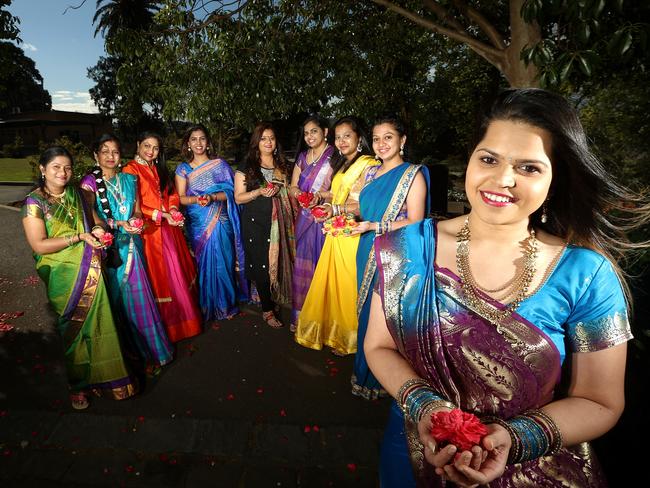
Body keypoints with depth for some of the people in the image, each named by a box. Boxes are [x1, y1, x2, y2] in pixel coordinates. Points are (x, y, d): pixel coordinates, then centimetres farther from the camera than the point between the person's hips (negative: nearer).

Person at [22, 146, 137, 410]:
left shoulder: (76, 194, 7)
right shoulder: (34, 202, -8)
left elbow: (94, 218, 20)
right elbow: (39, 245, -15)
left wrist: (98, 228, -3)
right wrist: (79, 236, -19)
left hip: (91, 271, 4)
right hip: (64, 276, -4)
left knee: (98, 323, 8)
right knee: (74, 328, 7)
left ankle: (101, 375, 27)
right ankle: (78, 385, 27)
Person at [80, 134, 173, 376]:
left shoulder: (129, 180, 11)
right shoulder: (90, 182, -3)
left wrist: (136, 221, -5)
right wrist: (119, 224, -22)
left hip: (131, 244, 3)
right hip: (109, 247, -3)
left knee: (139, 295, 3)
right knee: (119, 298, 2)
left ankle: (149, 349, 16)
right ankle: (148, 351, 16)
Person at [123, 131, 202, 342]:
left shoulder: (159, 169, 16)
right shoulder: (131, 169, -5)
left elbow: (172, 193, 15)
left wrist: (173, 210, -6)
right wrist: (162, 215, -19)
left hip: (169, 227, 6)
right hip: (150, 230, -6)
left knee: (178, 272, 10)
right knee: (159, 275, 1)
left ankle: (183, 316, 24)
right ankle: (167, 325, 14)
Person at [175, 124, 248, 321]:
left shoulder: (219, 164, 4)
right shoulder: (183, 168, 8)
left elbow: (229, 191, -1)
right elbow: (181, 198, 1)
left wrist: (212, 197, -18)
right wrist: (196, 199, -19)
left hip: (219, 222, -1)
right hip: (197, 224, 1)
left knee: (221, 261, 1)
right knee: (203, 263, 5)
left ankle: (225, 304, 18)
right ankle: (207, 306, 20)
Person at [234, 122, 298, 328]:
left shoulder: (282, 165, 14)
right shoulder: (246, 167, 2)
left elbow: (289, 192, 23)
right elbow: (238, 197, -1)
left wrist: (279, 190, 1)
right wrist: (260, 191, -16)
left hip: (280, 222, 3)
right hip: (256, 224, -3)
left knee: (280, 262, 2)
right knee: (262, 265, -2)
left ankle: (276, 299, 23)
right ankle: (267, 310, 13)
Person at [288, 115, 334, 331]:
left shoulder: (335, 156, -5)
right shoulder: (302, 157, 14)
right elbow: (293, 187, 14)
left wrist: (320, 195, -23)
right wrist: (298, 193, -7)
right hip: (305, 219, 6)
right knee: (302, 266, 9)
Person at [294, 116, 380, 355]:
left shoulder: (369, 165, -9)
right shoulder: (340, 164, 18)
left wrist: (337, 209, -20)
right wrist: (325, 202, 7)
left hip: (354, 235, -8)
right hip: (336, 234, 8)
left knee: (348, 284, 1)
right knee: (332, 282, 11)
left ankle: (349, 338, 19)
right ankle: (334, 332, 28)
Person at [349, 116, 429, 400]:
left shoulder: (413, 175, -9)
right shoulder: (372, 172, 11)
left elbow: (415, 222, -14)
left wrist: (375, 226, -20)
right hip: (368, 253, 6)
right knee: (367, 310, 14)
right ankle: (365, 373, 34)